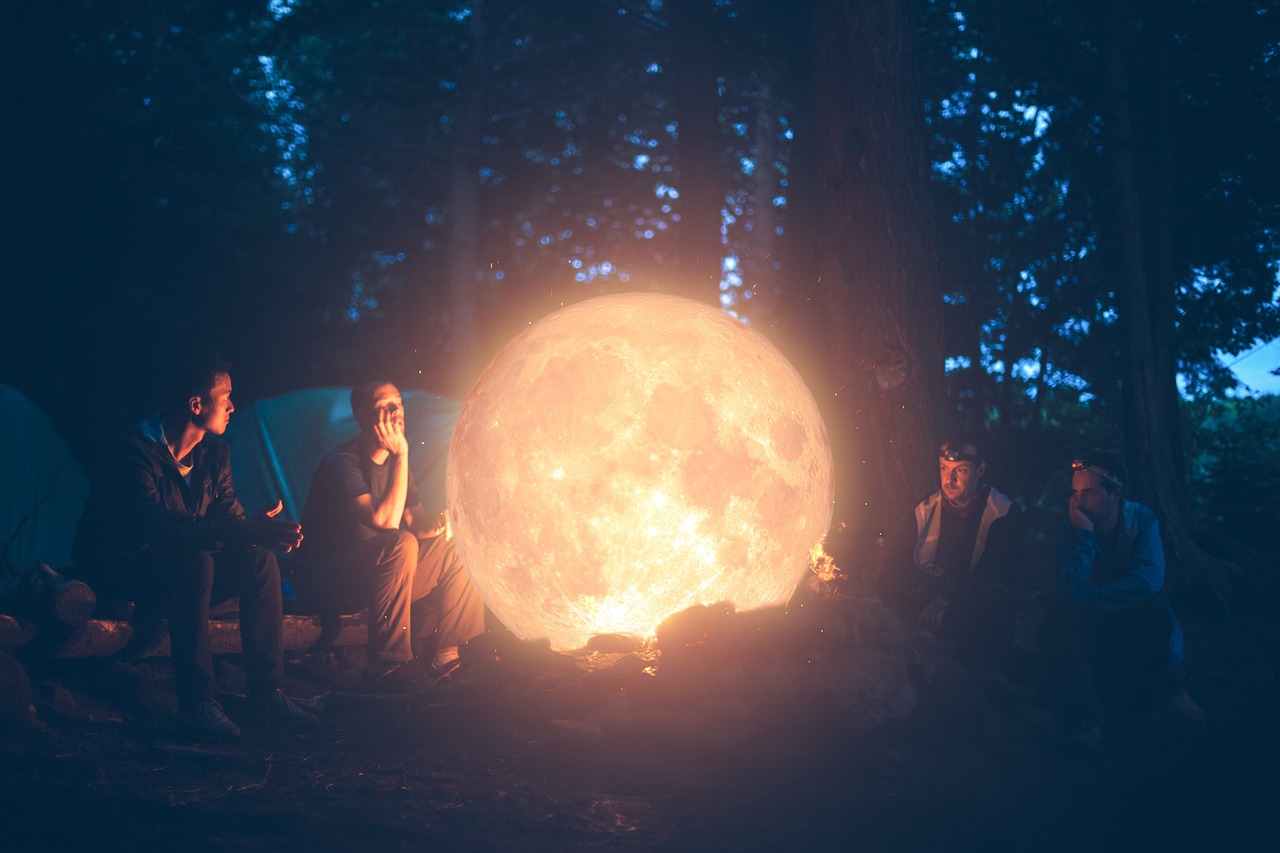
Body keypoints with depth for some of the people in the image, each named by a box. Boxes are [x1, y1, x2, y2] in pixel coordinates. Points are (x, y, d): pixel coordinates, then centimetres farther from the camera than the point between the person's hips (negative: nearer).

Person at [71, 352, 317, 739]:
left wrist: (263, 530, -24)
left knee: (260, 560, -15)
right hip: (113, 574, -7)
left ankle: (267, 693, -14)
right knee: (194, 561, -35)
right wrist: (244, 531, -44)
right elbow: (159, 527, -36)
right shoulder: (134, 454, -22)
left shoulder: (214, 453, 3)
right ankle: (196, 703, -32)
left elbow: (232, 517, 1)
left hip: (179, 576, 7)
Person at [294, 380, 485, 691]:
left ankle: (450, 653, -5)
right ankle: (384, 664, -27)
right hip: (323, 581, -8)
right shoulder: (341, 463, -16)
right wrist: (401, 455, -24)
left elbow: (416, 521, 13)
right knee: (401, 545, -34)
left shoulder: (394, 462, 11)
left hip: (373, 577, 8)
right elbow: (385, 521, -28)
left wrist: (440, 523, -12)